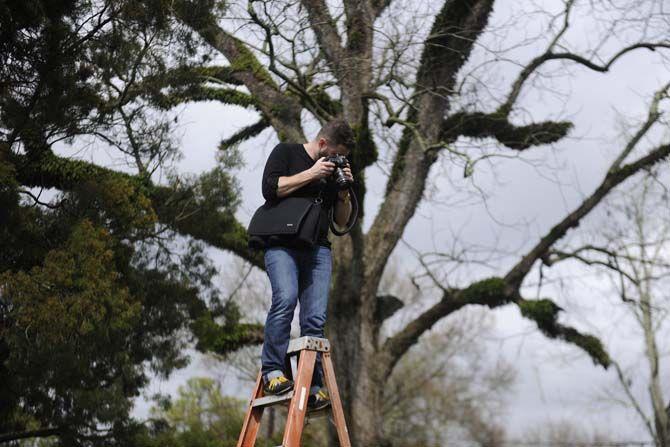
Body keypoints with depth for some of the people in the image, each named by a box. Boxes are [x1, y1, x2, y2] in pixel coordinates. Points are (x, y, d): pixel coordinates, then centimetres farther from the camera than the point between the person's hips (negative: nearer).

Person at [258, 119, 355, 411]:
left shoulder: (333, 169, 21)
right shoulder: (286, 153, 8)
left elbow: (342, 221, 22)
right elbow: (270, 189, -8)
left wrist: (344, 192, 5)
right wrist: (311, 174, -7)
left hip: (318, 250, 5)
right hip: (282, 245, -4)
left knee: (315, 318, -8)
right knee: (285, 299, -28)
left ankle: (313, 387, -11)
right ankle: (272, 371, -25)